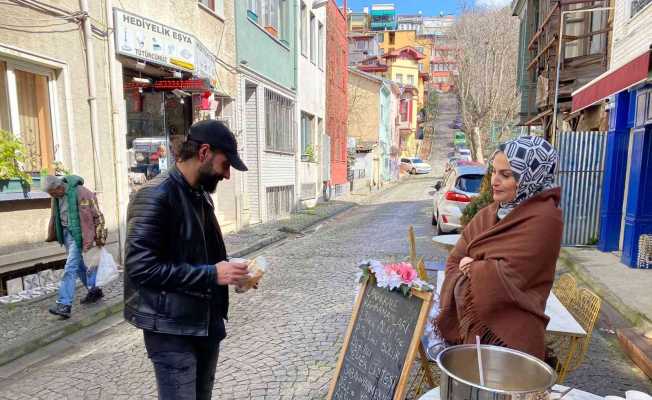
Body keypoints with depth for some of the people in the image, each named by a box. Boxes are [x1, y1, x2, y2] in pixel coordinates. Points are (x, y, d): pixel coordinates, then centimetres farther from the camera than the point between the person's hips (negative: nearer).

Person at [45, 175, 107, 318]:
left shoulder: (80, 193, -19)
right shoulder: (57, 196, 4)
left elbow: (96, 215, -17)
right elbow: (55, 217, 18)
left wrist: (99, 237, -15)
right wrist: (53, 235, 20)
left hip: (78, 234, -8)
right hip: (66, 232, 8)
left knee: (70, 267, -10)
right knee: (79, 265, 15)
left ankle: (64, 304, -8)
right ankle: (94, 290, 30)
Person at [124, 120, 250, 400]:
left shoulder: (201, 195, 10)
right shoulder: (156, 195, -18)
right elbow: (141, 267, -25)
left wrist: (228, 270, 0)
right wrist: (211, 274, -24)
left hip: (207, 323, 8)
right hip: (172, 330, -8)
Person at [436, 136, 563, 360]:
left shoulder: (543, 218, -14)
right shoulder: (490, 213, 7)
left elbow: (510, 276, -21)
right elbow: (455, 260, 4)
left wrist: (472, 268, -6)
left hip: (508, 335, -6)